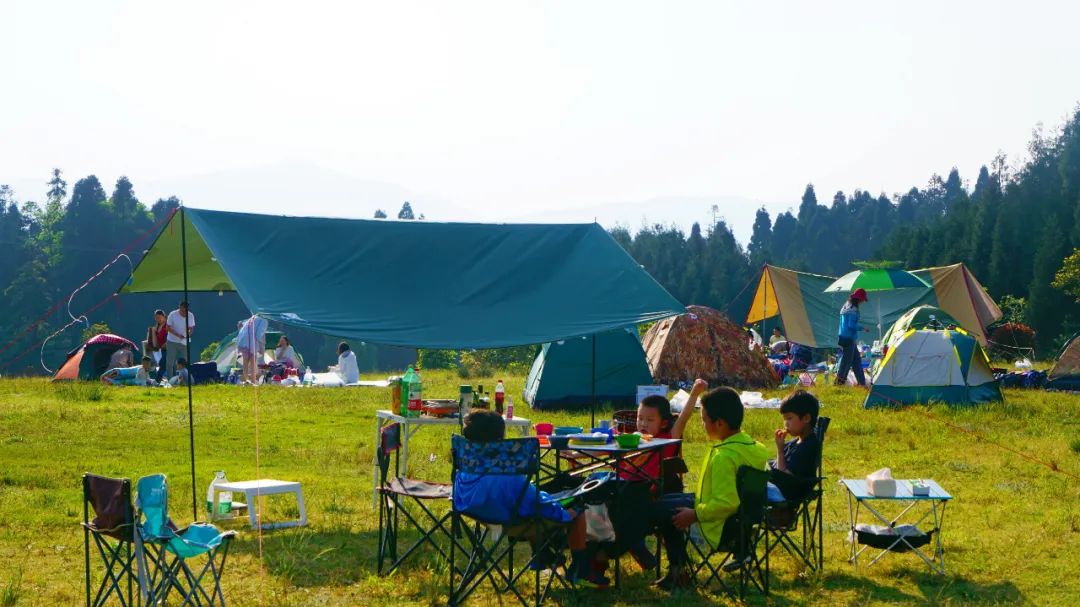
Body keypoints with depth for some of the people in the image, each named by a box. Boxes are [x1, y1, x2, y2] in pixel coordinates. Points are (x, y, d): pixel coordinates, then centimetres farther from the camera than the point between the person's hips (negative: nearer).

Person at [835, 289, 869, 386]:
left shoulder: (846, 307, 13)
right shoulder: (853, 309, -17)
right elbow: (851, 325, -22)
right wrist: (862, 328, -10)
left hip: (843, 337, 10)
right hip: (849, 338, -10)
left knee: (856, 359, 14)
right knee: (847, 360, -4)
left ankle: (862, 382, 19)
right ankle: (840, 381, 0)